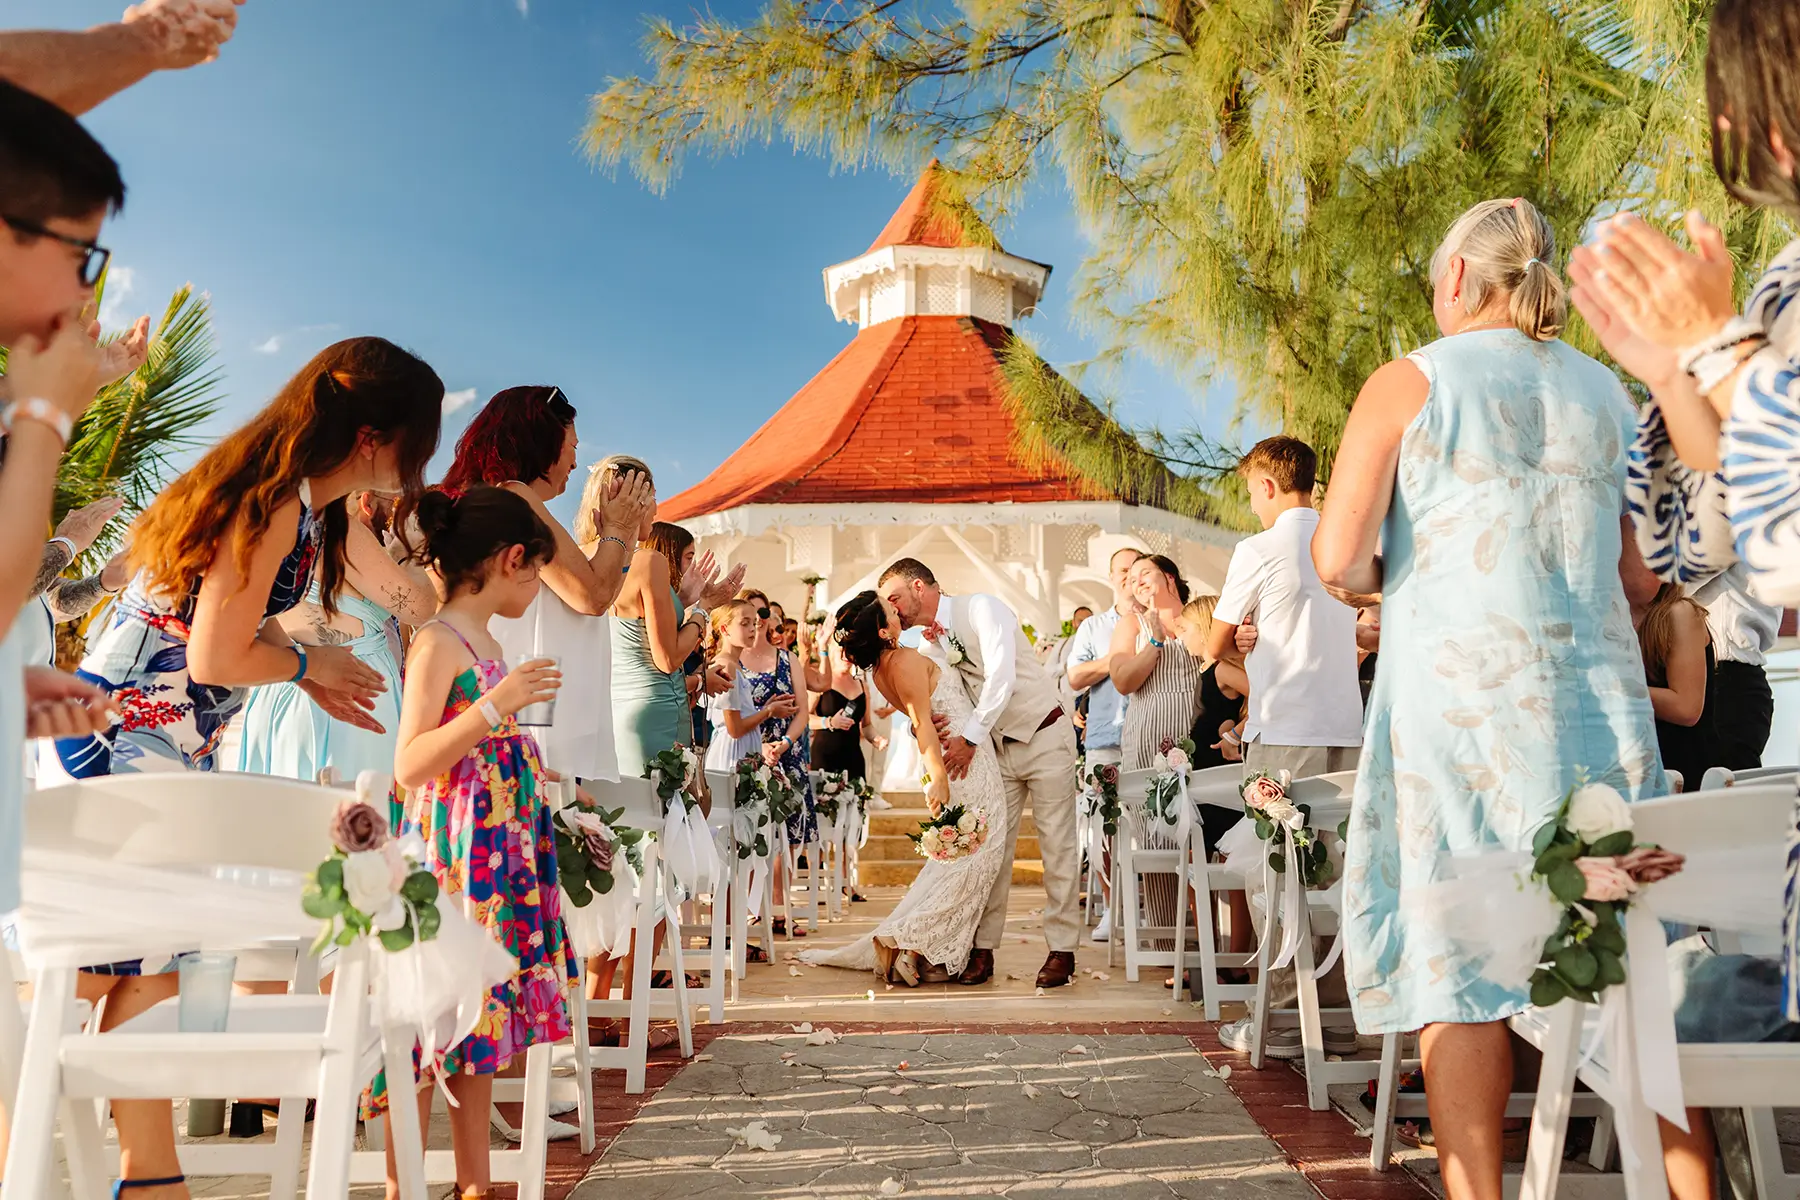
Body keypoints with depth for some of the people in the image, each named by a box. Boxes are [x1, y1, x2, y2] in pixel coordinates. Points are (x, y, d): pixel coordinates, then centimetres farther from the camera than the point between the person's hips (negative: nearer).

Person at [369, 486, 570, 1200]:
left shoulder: (486, 644, 14)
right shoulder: (437, 642, -11)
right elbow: (409, 766, -18)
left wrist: (543, 779, 33)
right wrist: (496, 707, -25)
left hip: (500, 856, 9)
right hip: (452, 855, -9)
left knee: (479, 1017, 13)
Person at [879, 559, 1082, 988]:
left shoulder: (981, 607, -15)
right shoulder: (929, 646, 6)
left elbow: (1001, 676, -26)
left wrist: (970, 736, -27)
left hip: (1044, 737, -6)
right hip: (997, 747, 6)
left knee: (1057, 847, -2)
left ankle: (1061, 951, 5)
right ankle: (982, 949, 8)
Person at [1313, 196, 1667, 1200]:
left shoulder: (1410, 382, -2)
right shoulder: (1607, 392, 13)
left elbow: (1338, 558, -9)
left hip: (1456, 695, -5)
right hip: (1598, 694, 5)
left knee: (1455, 959, 1)